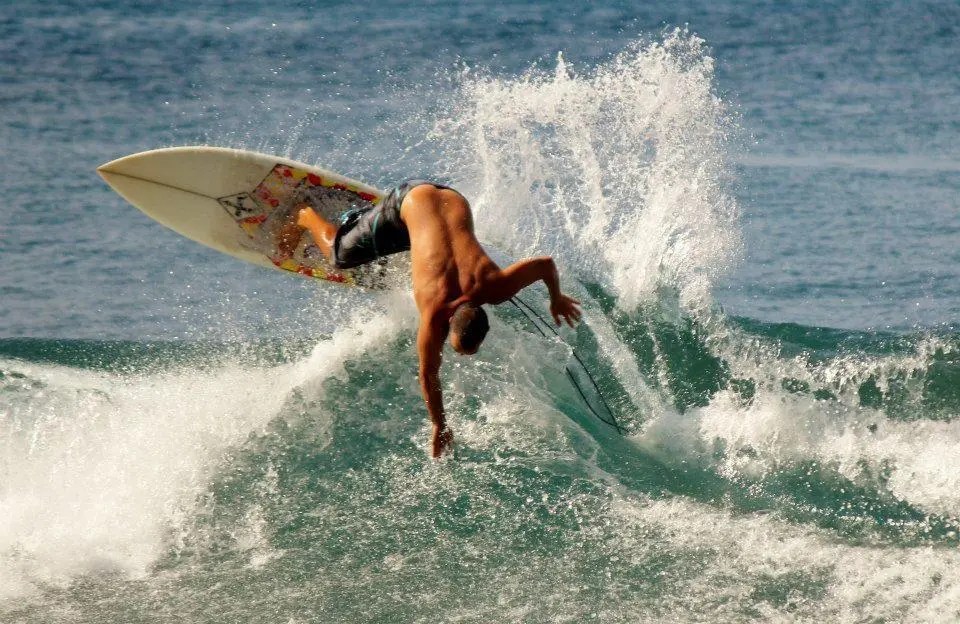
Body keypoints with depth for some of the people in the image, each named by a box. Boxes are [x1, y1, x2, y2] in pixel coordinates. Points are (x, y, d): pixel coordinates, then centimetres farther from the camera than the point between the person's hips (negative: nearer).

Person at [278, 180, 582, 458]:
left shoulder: (496, 286, -34)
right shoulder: (434, 312, -36)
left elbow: (547, 263, -20)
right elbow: (428, 376, -23)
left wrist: (556, 299, -3)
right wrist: (439, 428, -15)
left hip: (453, 201, 3)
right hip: (409, 201, -3)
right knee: (340, 254, 15)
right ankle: (306, 217, 41)